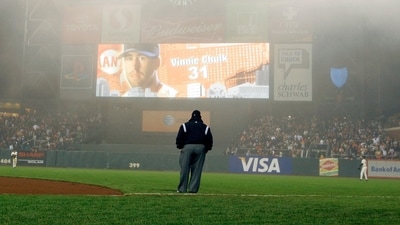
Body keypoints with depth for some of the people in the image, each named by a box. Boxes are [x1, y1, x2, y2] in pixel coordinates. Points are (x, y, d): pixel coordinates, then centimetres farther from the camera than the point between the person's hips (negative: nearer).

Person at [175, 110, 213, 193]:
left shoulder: (185, 125, 8)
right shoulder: (205, 127, 13)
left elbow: (179, 138, 1)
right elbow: (209, 140, 10)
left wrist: (180, 147, 6)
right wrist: (206, 149, 16)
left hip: (187, 147, -1)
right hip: (200, 148, 1)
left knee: (184, 169, 1)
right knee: (197, 169, 4)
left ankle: (182, 189, 1)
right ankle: (193, 189, 1)